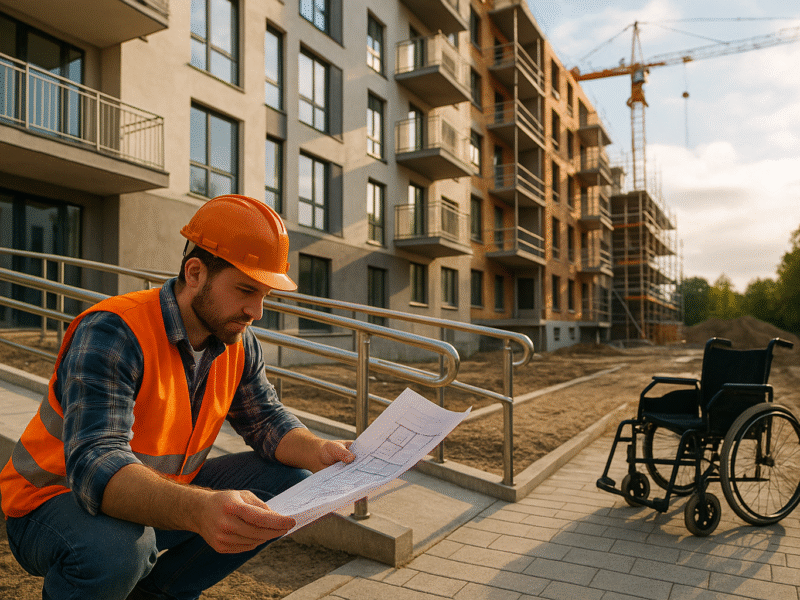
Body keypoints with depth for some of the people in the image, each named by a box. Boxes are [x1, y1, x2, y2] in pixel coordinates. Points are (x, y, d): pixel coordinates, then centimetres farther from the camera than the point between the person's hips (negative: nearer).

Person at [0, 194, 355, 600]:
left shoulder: (239, 342, -5)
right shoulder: (113, 333, -27)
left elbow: (266, 421, 1)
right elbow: (95, 466, -37)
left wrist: (319, 452, -21)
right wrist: (200, 510, -55)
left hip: (163, 498, 7)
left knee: (290, 484, -4)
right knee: (115, 550, -39)